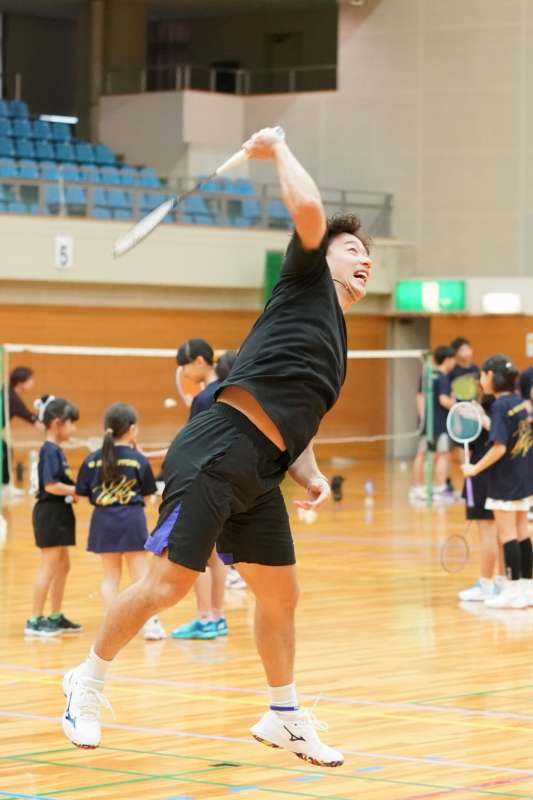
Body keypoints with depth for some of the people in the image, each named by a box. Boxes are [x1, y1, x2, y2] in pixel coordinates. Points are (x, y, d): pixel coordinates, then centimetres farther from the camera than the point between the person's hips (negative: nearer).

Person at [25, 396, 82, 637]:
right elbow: (51, 485, -23)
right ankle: (35, 621, -3)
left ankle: (55, 617, 23)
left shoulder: (56, 450, 13)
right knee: (49, 566, -6)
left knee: (62, 566, 15)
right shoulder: (49, 451, -16)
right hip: (50, 513, -10)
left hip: (59, 513, 10)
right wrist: (78, 491, -16)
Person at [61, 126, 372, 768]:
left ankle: (284, 717, 26)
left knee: (280, 595, 11)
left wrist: (311, 476, 11)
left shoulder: (333, 339, 27)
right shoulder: (306, 280, 4)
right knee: (170, 582, -9)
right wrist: (278, 149, 1)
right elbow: (307, 209, -15)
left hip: (258, 475, 9)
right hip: (216, 453, -9)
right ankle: (87, 683, 8)